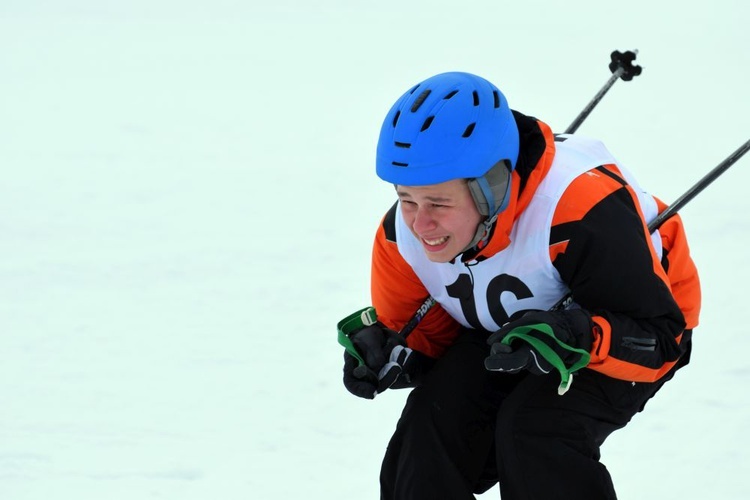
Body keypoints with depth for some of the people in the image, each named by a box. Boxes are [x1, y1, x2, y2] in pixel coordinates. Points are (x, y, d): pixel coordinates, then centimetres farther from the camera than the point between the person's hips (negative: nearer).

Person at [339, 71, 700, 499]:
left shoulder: (580, 211, -40)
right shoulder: (404, 232, -20)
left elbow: (660, 338, -31)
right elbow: (421, 332, 0)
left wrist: (576, 340, -49)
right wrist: (389, 355, -23)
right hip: (502, 332, 6)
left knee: (539, 432, -29)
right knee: (433, 424, -13)